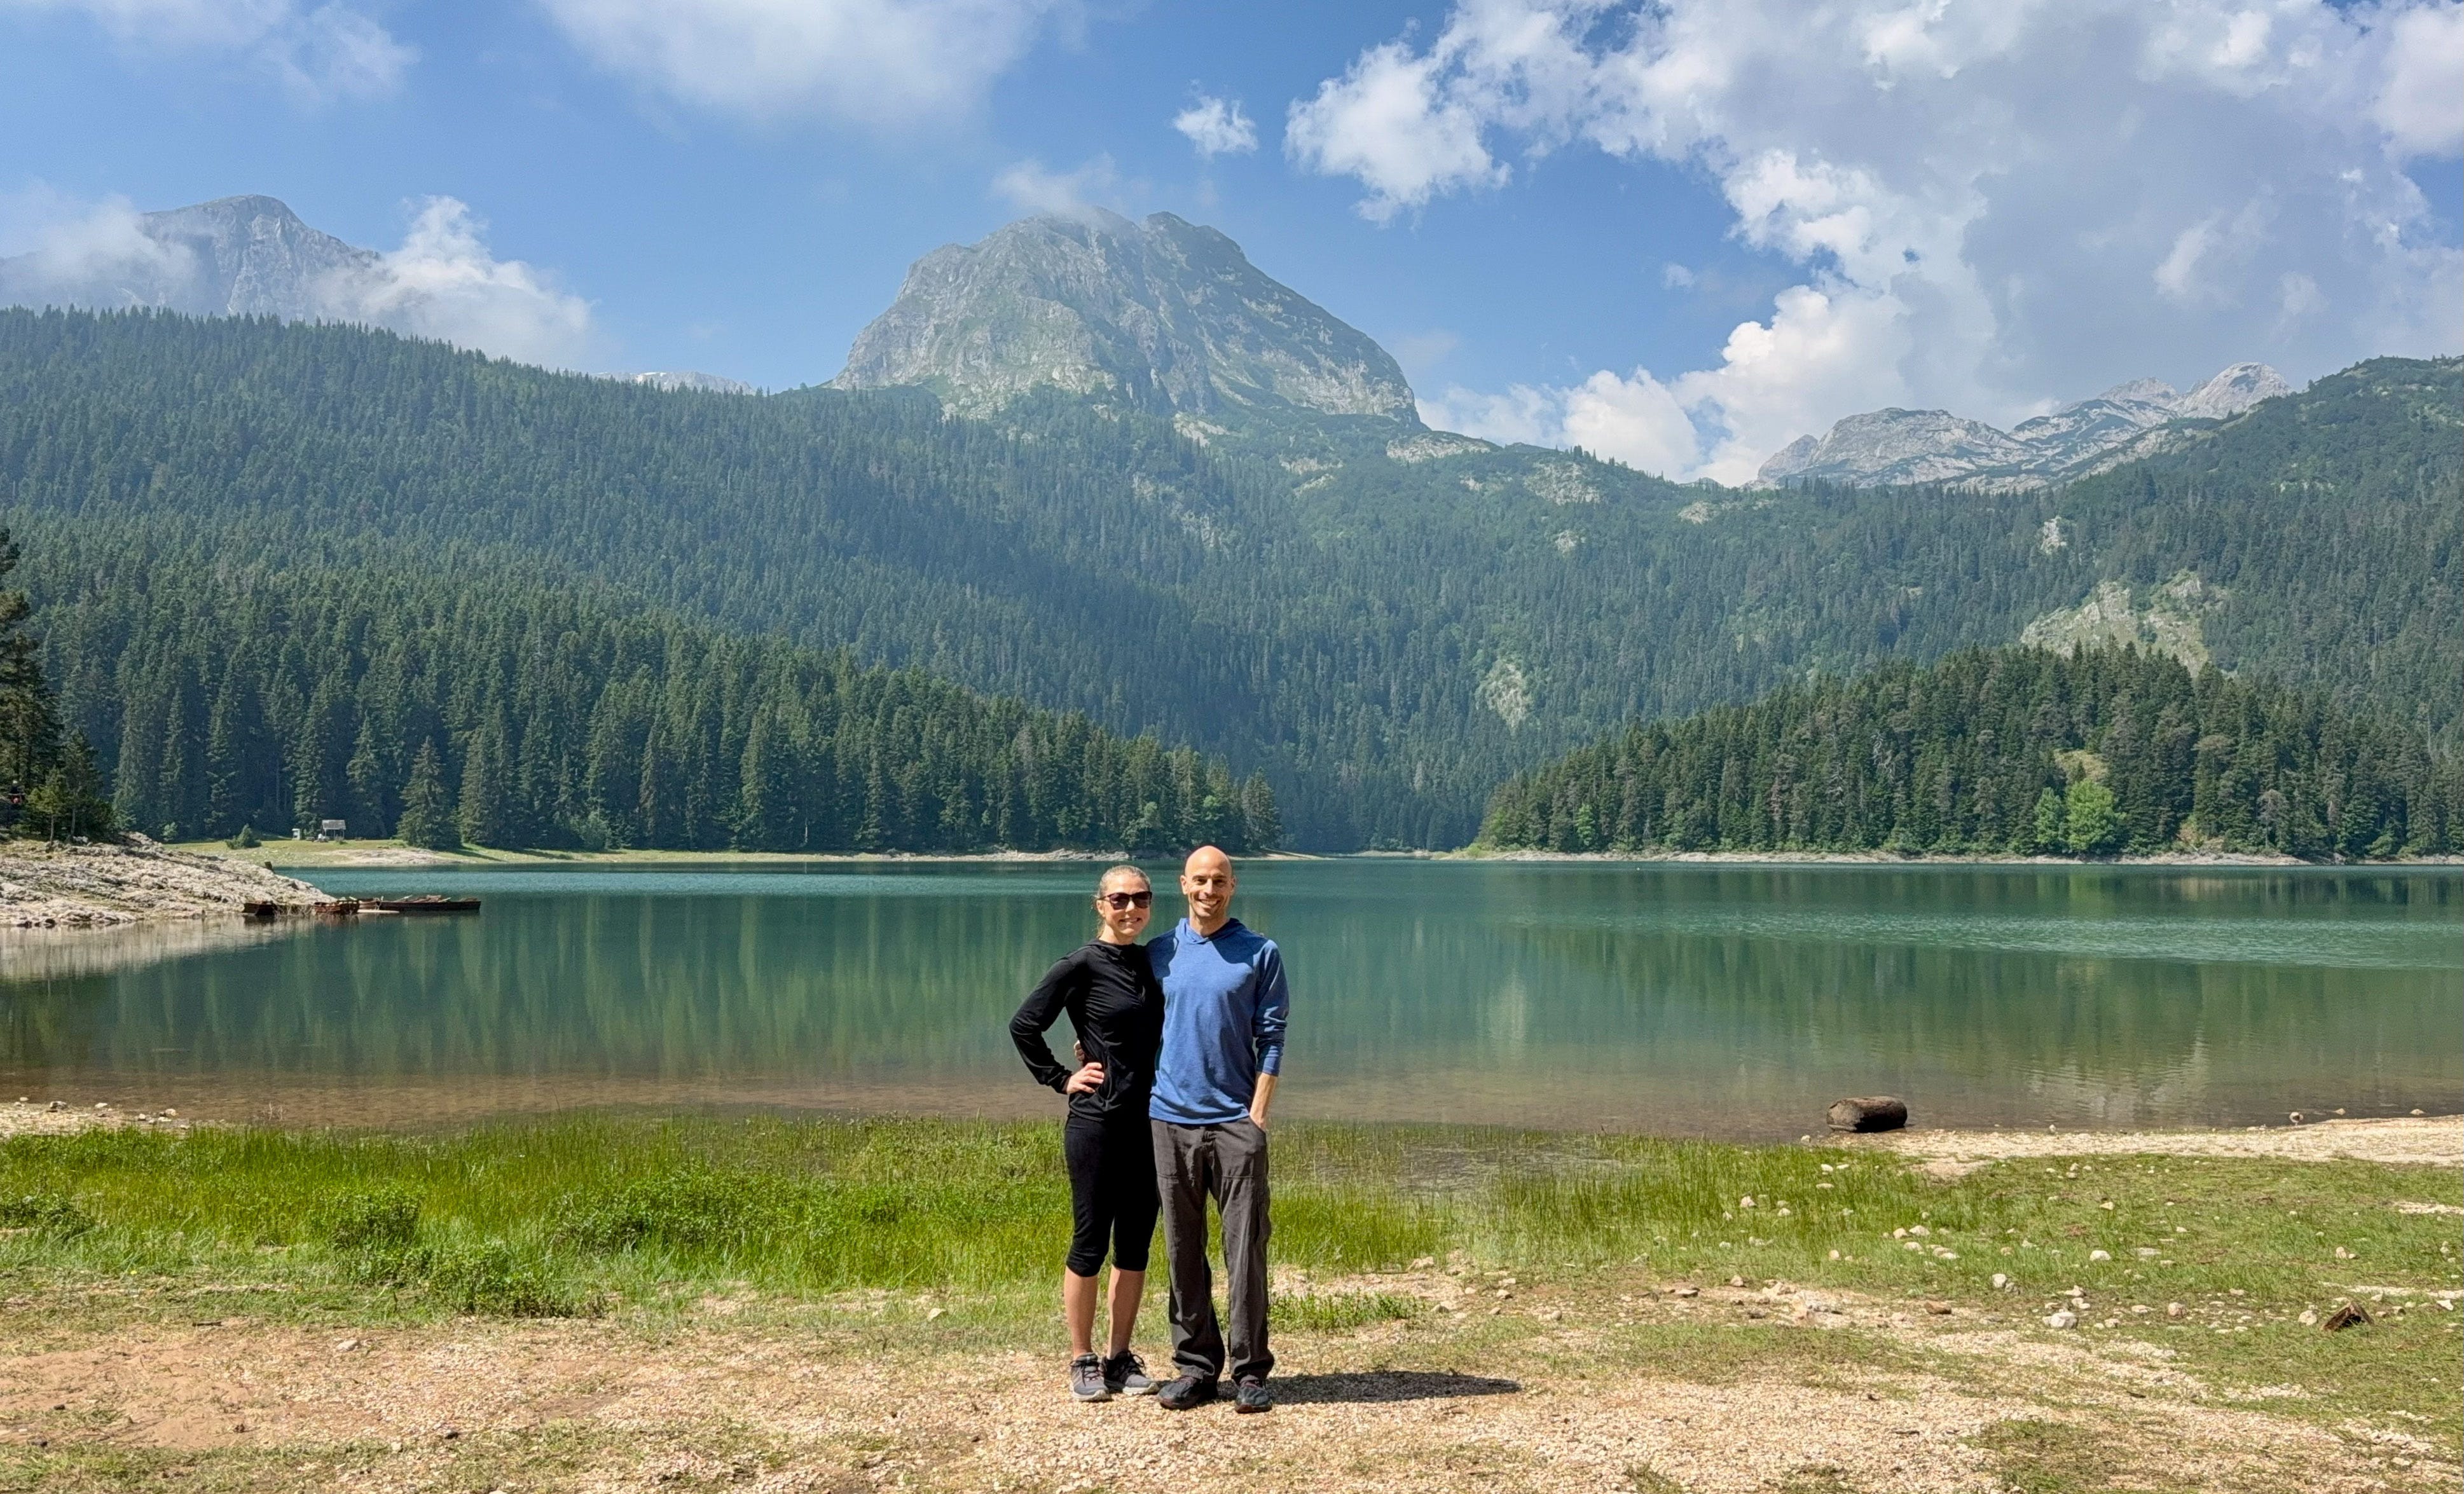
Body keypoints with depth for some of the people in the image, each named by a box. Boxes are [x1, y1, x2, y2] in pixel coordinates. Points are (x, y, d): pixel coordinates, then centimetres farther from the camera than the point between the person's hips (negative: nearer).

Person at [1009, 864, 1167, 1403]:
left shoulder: (1152, 962, 9)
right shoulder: (1082, 964, -8)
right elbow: (1024, 1026, -8)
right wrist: (1061, 1079, -7)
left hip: (1147, 1120, 6)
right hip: (1097, 1121, -6)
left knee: (1136, 1242, 10)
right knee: (1091, 1241, 2)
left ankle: (1121, 1357, 21)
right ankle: (1082, 1362, 14)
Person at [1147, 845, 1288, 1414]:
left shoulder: (1260, 954, 3)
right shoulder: (1159, 953, 9)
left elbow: (1271, 1038, 0)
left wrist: (1258, 1111, -7)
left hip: (1236, 1122, -2)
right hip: (1171, 1120, 3)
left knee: (1245, 1249, -2)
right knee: (1183, 1251, 7)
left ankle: (1250, 1371, 7)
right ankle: (1195, 1366, 17)